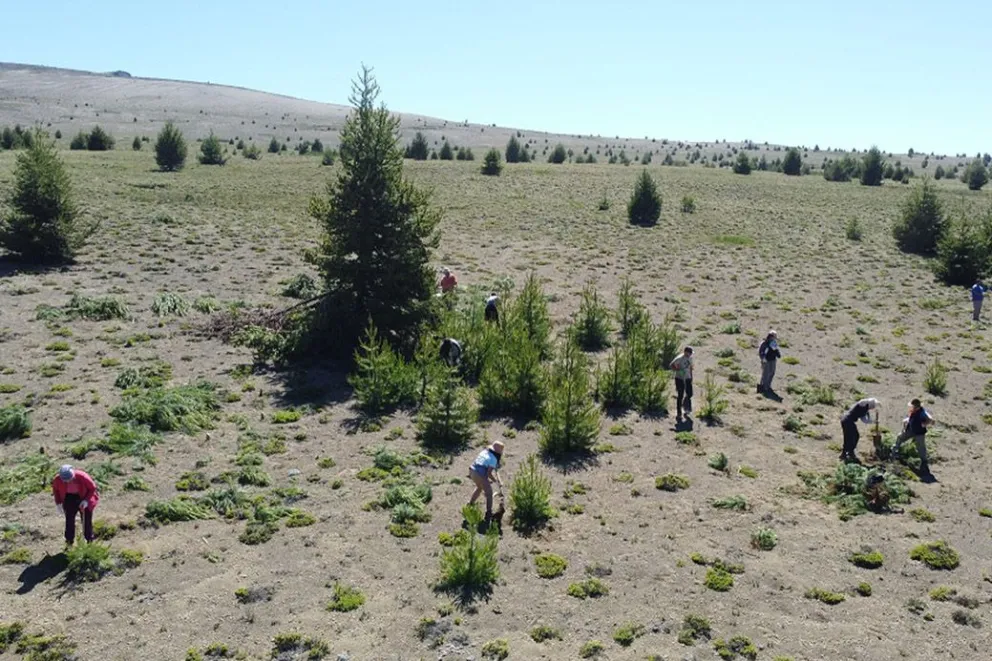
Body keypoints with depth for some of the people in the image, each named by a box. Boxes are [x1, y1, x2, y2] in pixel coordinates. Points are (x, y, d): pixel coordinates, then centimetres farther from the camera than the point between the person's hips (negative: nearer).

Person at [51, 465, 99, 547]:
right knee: (69, 520, -4)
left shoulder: (82, 476, -32)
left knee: (86, 520, 0)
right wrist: (58, 502, -4)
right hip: (69, 499, 2)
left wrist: (86, 500, -26)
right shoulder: (58, 479, -23)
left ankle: (90, 541, 12)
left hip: (84, 498, -2)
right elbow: (55, 489, 1)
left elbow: (92, 487, -16)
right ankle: (69, 542, 7)